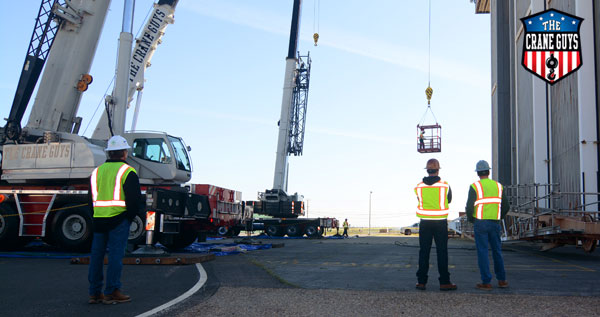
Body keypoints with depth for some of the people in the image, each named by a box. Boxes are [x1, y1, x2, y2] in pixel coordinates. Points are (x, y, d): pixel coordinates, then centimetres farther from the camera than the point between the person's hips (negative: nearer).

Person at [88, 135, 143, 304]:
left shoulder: (96, 171, 14)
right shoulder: (127, 171, -5)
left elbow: (91, 198, 16)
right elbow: (135, 199, -10)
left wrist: (97, 216, 18)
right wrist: (130, 216, 3)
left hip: (98, 220, 6)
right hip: (118, 219, -6)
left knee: (96, 255, 10)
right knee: (115, 255, -2)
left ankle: (94, 293, 16)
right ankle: (111, 292, 0)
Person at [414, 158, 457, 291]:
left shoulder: (419, 187, -3)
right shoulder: (445, 185, -6)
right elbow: (449, 200, 8)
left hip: (425, 223, 1)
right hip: (441, 222, -1)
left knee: (424, 252, 7)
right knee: (442, 252, 4)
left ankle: (421, 281, 8)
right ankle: (444, 282, 5)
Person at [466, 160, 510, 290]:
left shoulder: (475, 187, -7)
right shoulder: (498, 186, 7)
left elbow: (469, 207, -11)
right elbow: (506, 206, 8)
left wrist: (471, 219, 5)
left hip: (480, 223, -4)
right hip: (495, 223, 4)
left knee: (482, 252, 0)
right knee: (497, 251, 15)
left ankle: (486, 282, 1)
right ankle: (502, 280, 20)